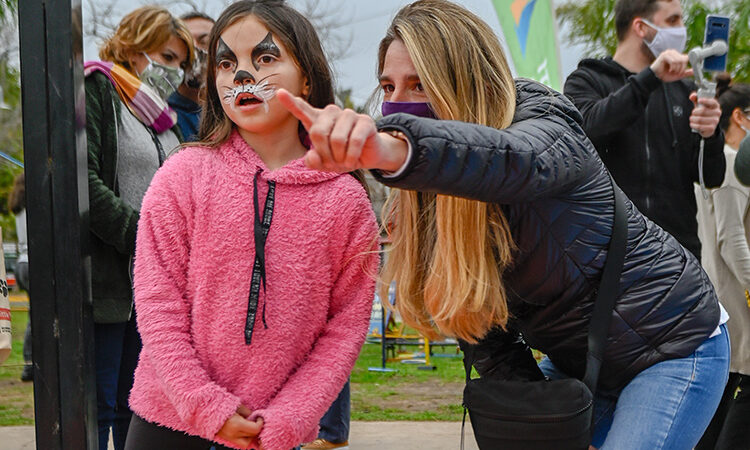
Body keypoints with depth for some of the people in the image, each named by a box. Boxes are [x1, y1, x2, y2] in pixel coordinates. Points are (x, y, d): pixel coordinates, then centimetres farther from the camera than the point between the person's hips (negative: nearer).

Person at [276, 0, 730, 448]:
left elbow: (509, 158, -52)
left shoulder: (547, 129, -25)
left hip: (674, 344, -6)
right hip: (577, 360, 7)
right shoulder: (426, 201, -5)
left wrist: (392, 148, -72)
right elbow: (485, 323, -3)